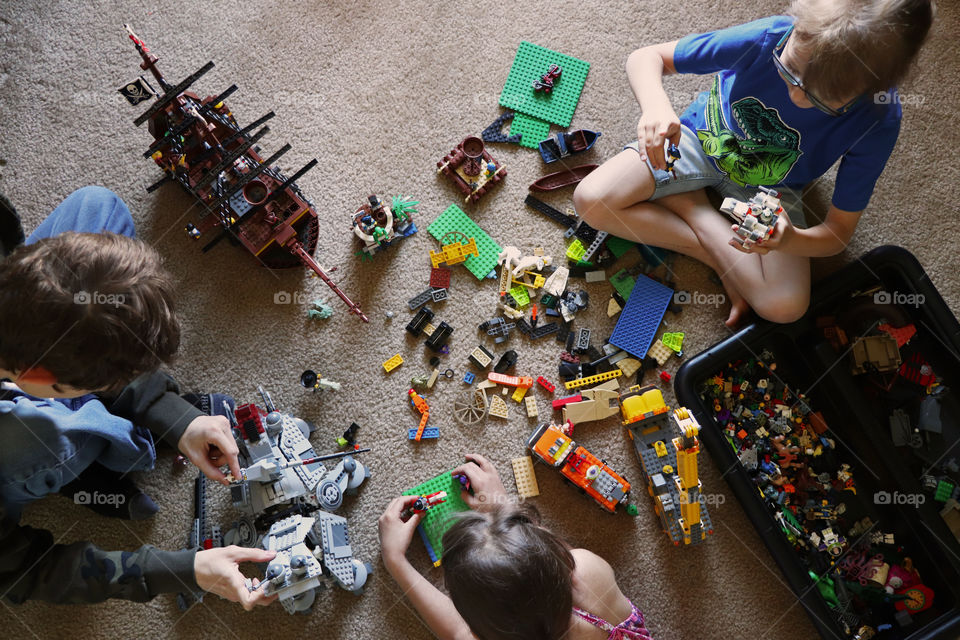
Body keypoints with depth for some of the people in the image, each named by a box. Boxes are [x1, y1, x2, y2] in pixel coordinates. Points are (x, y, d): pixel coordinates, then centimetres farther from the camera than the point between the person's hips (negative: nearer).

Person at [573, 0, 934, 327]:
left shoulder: (878, 122, -28)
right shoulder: (767, 37, -31)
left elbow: (838, 234, -19)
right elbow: (646, 57, -21)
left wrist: (788, 241, -44)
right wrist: (656, 106, -44)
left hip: (769, 189, -1)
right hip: (703, 139, 2)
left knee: (786, 306, -24)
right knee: (591, 200, -21)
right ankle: (720, 259, -8)